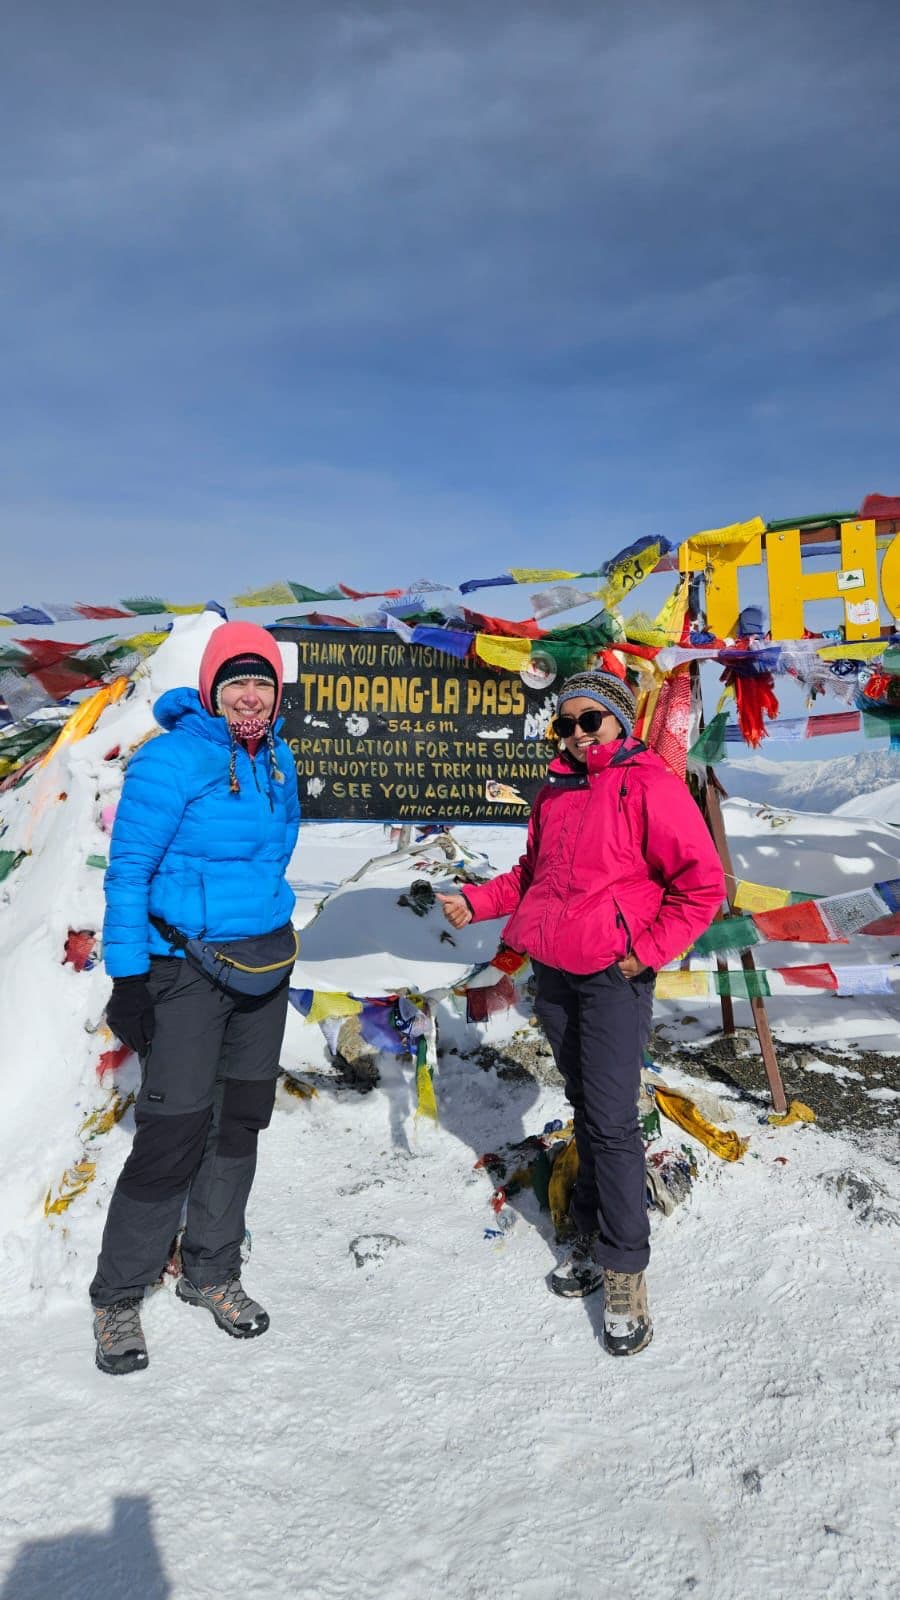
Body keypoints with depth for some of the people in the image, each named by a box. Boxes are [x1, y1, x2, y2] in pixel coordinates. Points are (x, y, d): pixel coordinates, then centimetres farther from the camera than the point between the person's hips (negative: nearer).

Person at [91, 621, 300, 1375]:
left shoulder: (277, 760, 5)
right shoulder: (171, 760, -15)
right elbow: (128, 871, -14)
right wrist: (127, 979, -15)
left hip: (265, 963, 7)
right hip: (186, 967, -7)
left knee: (242, 1119, 13)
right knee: (175, 1129, -4)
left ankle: (211, 1271, 32)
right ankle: (119, 1297, 18)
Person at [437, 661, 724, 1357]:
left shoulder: (650, 785, -9)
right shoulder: (556, 791, 12)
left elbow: (703, 883, -10)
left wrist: (646, 952, -13)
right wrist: (477, 901, 9)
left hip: (613, 976, -6)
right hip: (552, 973, 7)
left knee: (612, 1121, -6)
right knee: (586, 1108, 16)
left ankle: (626, 1271, 8)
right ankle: (591, 1237, 30)